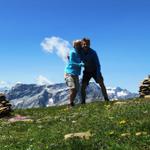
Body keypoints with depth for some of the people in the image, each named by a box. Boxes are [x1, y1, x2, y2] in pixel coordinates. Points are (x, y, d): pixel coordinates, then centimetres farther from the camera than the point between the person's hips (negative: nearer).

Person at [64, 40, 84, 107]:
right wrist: (80, 64, -26)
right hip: (69, 73, -8)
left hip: (76, 74, 8)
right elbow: (71, 63, -16)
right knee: (73, 88, -17)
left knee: (76, 89, 3)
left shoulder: (79, 54, 13)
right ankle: (71, 103, -8)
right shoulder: (72, 52, -9)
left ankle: (72, 102, 14)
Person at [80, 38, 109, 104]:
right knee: (83, 87, -7)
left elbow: (98, 64, -22)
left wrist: (98, 75, -30)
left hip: (95, 70, -2)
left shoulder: (93, 53, -24)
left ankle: (106, 99, -12)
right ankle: (83, 102, 1)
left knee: (101, 84, -15)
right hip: (86, 72, 3)